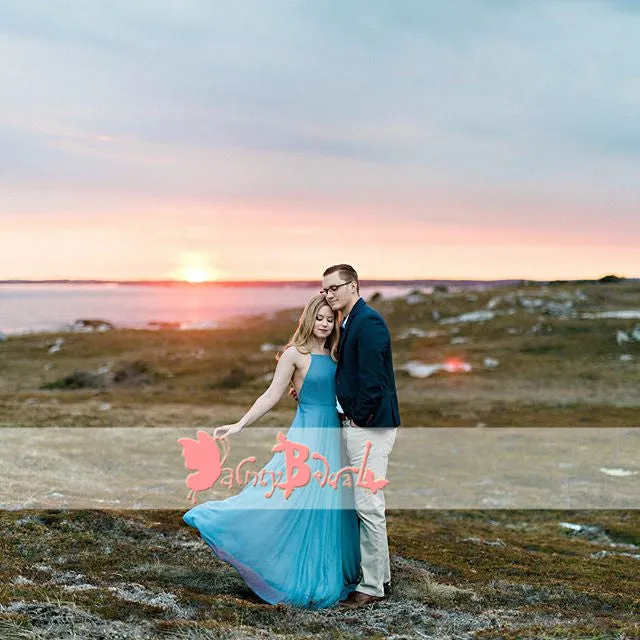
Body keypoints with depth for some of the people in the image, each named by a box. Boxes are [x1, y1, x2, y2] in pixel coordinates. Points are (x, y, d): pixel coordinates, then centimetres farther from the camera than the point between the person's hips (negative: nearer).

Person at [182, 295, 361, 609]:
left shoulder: (334, 356, 11)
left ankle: (328, 575, 20)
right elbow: (272, 396, -7)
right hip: (308, 436, -6)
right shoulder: (294, 353, -6)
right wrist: (239, 425, -12)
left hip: (333, 437, 6)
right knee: (292, 501, -7)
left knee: (330, 507, 10)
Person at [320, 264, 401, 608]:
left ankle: (372, 586, 4)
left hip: (369, 427, -10)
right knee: (368, 504, 16)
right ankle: (380, 575, 27)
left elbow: (372, 379, -21)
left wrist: (360, 418, -14)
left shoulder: (368, 321, -15)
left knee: (368, 505, -5)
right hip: (353, 425, 10)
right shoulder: (349, 324, 16)